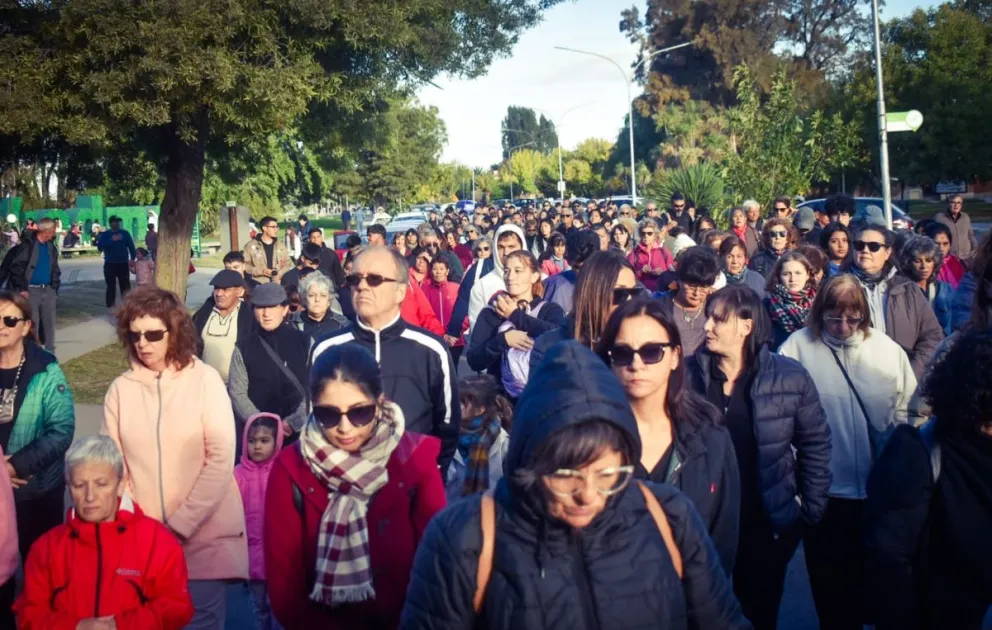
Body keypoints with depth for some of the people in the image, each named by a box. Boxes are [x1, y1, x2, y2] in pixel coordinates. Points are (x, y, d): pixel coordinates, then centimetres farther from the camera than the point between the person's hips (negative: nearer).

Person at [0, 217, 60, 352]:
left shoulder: (51, 247, 10)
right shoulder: (27, 245, -11)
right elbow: (16, 267, -13)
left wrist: (55, 287, 11)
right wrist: (23, 288, -15)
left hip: (48, 290, 6)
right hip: (31, 290, -6)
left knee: (50, 321, 7)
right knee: (32, 322, -4)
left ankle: (50, 352, 16)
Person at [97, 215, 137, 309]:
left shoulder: (125, 233, 6)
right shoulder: (104, 235, 3)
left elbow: (131, 246, 2)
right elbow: (99, 247, -11)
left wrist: (132, 258, -11)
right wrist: (111, 240, -21)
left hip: (123, 264, 1)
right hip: (110, 265, -1)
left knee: (125, 286, 4)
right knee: (111, 286, -2)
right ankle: (110, 306, 2)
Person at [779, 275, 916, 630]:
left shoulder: (888, 351, 0)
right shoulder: (798, 348, -8)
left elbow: (905, 415, 4)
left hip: (879, 492, 2)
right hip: (823, 491, -2)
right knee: (830, 580, 13)